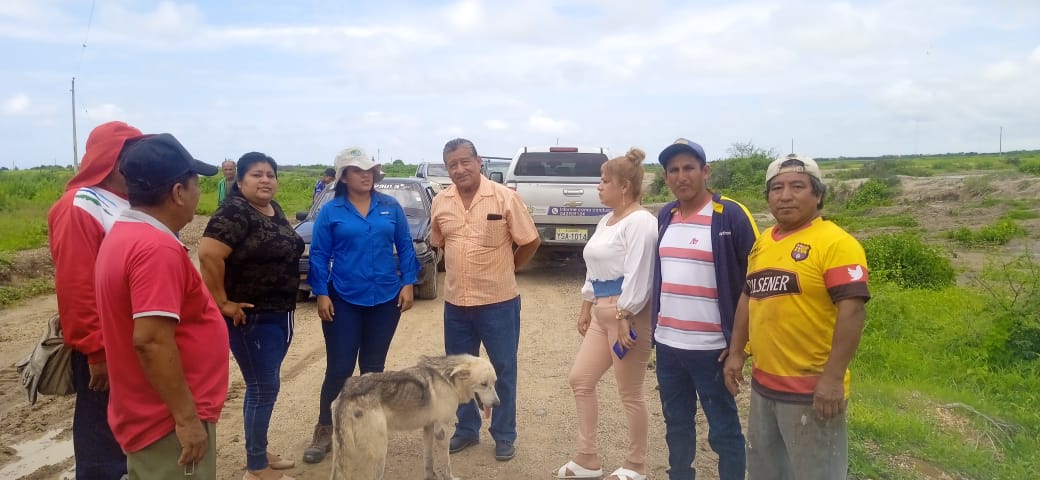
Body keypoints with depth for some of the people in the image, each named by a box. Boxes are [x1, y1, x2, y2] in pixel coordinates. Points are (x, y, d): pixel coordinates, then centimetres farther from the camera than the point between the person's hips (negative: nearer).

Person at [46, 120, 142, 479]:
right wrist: (96, 351, -18)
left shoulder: (130, 205, 10)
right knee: (103, 437, 6)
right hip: (106, 350, -8)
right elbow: (75, 289, -20)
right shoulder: (79, 208, -16)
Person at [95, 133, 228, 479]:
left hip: (148, 413, 10)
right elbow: (151, 341, -29)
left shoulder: (123, 235, 7)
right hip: (168, 422, -10)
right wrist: (187, 417, -23)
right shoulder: (157, 248, -24)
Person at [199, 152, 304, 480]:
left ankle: (259, 451, 32)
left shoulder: (275, 210, 9)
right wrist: (222, 302, -23)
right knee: (263, 388, -1)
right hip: (251, 317, -8)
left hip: (280, 313, 8)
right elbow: (208, 254, -29)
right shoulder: (235, 212, -17)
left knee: (265, 385, 17)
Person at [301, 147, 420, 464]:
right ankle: (324, 432, 15)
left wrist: (408, 283, -2)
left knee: (373, 367, 12)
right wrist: (321, 293, -8)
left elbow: (405, 247, 5)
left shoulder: (390, 207, 2)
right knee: (339, 368, 0)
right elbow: (319, 255, -1)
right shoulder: (331, 211, -3)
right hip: (343, 300, -2)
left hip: (385, 299, 2)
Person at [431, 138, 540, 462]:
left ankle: (504, 436, 24)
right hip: (455, 302, 4)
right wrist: (461, 268, 12)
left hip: (498, 302, -4)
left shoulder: (505, 198, -11)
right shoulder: (440, 202, 2)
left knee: (503, 370, 8)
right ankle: (466, 430, 33)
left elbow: (531, 241, -4)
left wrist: (509, 267, 4)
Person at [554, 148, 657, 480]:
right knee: (580, 381, 12)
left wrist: (624, 319, -23)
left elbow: (637, 275, -21)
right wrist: (586, 309, 20)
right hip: (602, 312, 10)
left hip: (627, 313, -10)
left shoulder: (639, 222, -14)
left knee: (629, 394, 2)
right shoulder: (606, 221, 16)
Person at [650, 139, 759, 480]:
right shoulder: (665, 216, 8)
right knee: (676, 424, 18)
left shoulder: (731, 215, -11)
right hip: (667, 344, 6)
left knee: (723, 430, 7)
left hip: (711, 347, -6)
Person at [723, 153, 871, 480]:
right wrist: (736, 353, 13)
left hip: (811, 390, -7)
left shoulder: (835, 243, -14)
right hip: (763, 384, 8)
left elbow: (852, 310, -20)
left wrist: (833, 378, -24)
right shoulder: (762, 242, 9)